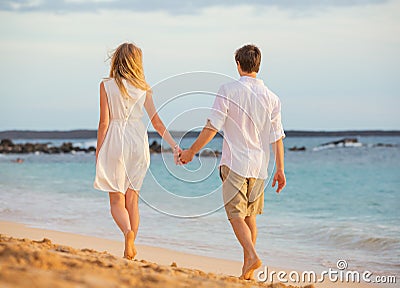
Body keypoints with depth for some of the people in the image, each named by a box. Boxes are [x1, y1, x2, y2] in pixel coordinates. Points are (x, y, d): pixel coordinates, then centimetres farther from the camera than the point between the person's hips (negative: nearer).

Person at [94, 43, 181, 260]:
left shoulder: (106, 85, -4)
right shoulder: (143, 88, 4)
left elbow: (104, 122, -5)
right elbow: (156, 121, 2)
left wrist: (98, 153, 1)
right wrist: (175, 146, 5)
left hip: (115, 143, -3)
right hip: (138, 142, 3)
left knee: (116, 200, 3)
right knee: (132, 200, 10)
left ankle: (128, 231, -25)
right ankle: (129, 252, 10)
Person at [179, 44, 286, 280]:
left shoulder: (229, 91, -6)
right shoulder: (271, 98, 5)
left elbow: (212, 127, -8)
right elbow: (277, 137, 5)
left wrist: (192, 151, 2)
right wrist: (280, 170, 11)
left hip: (234, 163, -4)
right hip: (259, 165, 4)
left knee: (236, 215, -3)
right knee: (250, 216, 13)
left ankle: (252, 255, -24)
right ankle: (247, 269, 15)